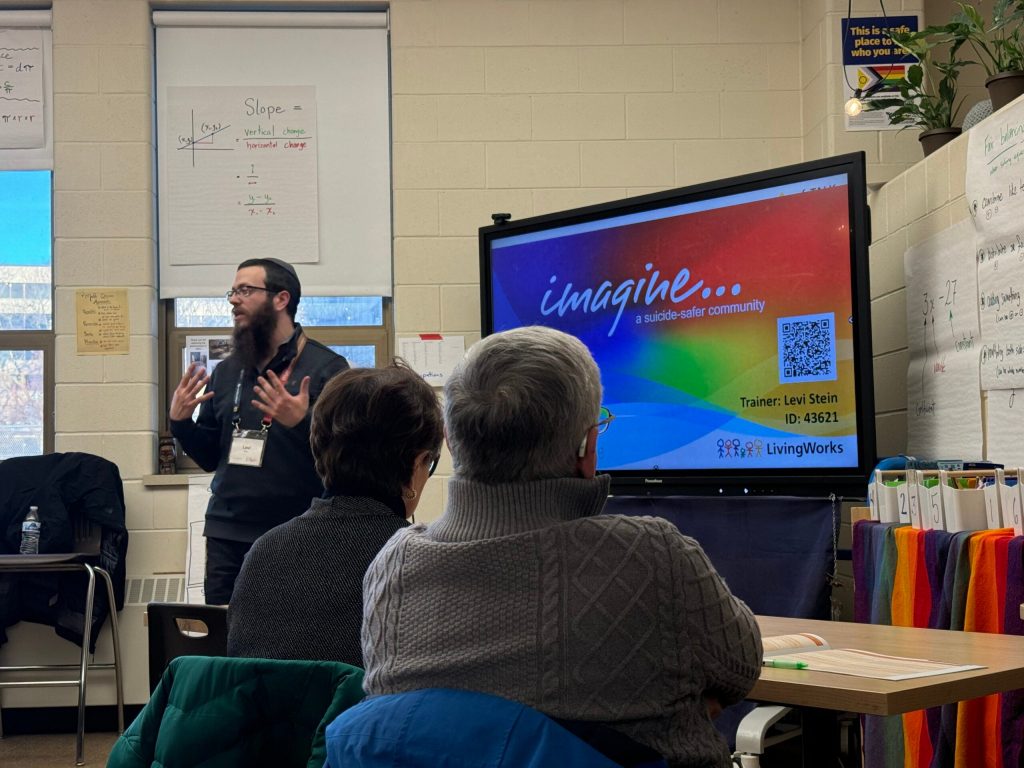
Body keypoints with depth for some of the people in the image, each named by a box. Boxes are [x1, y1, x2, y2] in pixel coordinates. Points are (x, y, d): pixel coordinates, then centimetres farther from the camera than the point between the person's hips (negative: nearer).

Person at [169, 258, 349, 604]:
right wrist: (179, 421, 1)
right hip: (226, 537, 5)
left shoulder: (326, 368, -5)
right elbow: (210, 457, 18)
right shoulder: (227, 371, 14)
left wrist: (302, 422, -26)